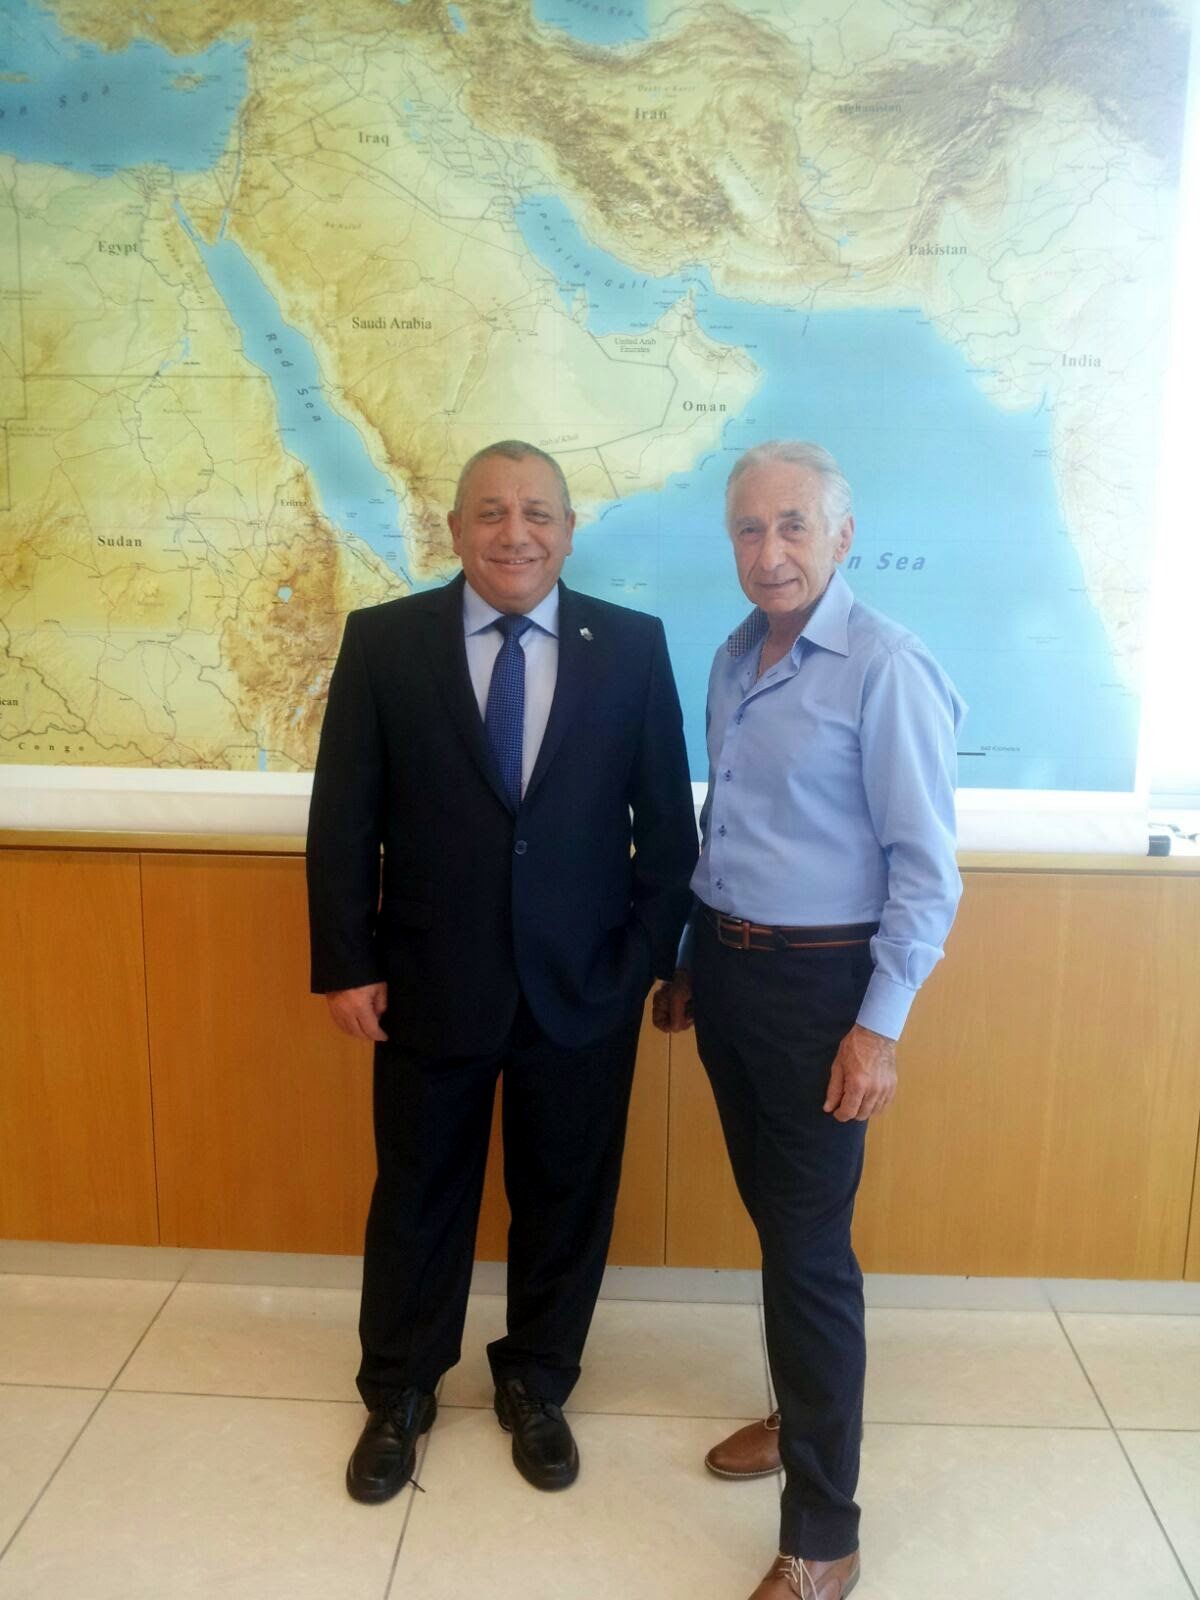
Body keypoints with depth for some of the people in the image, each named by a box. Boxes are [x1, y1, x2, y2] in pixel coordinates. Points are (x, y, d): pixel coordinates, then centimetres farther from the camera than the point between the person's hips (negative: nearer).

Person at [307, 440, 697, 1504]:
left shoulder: (633, 646, -2)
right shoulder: (382, 641, -4)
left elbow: (667, 820, 1)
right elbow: (343, 819, -2)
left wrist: (650, 956, -3)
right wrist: (346, 963, -5)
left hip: (584, 988, 1)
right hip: (428, 986, 0)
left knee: (565, 1200, 16)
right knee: (418, 1198, 17)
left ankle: (537, 1387, 42)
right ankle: (399, 1395, 42)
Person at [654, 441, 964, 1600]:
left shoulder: (887, 670, -16)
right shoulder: (734, 659, 7)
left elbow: (925, 868, -15)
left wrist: (879, 1026, -16)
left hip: (818, 982, -7)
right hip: (727, 967, 7)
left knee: (809, 1248, 2)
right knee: (772, 1217, 20)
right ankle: (802, 1414, 43)